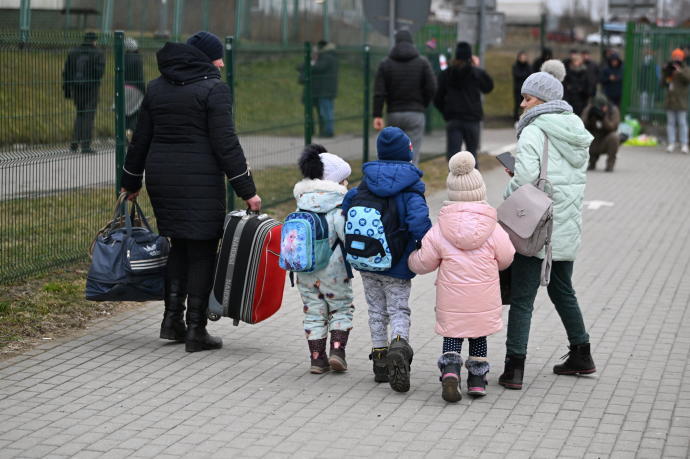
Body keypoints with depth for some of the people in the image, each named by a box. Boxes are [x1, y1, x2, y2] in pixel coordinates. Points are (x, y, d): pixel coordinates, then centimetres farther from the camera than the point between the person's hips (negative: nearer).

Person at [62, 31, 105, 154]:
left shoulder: (73, 53, 10)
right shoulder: (98, 53, -3)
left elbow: (66, 72, 9)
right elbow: (99, 71, -15)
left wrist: (67, 90, 11)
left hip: (75, 88, 4)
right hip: (91, 88, -4)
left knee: (80, 114, 18)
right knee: (89, 116, 0)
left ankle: (75, 142, 6)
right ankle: (85, 145, -4)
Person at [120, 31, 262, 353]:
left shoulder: (156, 87, 12)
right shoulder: (213, 89, -8)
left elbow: (141, 138, 15)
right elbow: (225, 144, -13)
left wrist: (131, 181, 24)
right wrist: (247, 190, -11)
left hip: (160, 176, 6)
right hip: (199, 181, -6)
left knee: (178, 245, 19)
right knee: (202, 252, 1)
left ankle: (172, 319, 13)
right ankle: (195, 330, 1)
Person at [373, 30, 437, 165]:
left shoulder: (385, 64, 3)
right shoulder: (422, 62, 1)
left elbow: (379, 92, -5)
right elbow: (431, 88, -6)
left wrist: (377, 116, -6)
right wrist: (423, 105, 10)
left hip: (393, 114, 2)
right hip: (415, 114, -2)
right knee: (412, 155, -5)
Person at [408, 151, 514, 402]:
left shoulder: (439, 231, -7)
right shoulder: (493, 230, -7)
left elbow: (422, 263, -1)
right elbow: (506, 259, 3)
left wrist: (412, 257, 21)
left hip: (451, 299, -1)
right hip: (484, 297, 1)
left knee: (452, 335, 10)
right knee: (479, 335, 17)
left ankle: (450, 371, -14)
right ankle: (477, 379, 20)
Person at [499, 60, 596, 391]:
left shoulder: (534, 132, -14)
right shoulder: (576, 131, 11)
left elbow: (525, 178, -23)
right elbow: (578, 177, 13)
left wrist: (508, 196, -3)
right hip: (569, 226, 8)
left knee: (521, 297, -4)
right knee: (562, 289, 23)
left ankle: (514, 367, -6)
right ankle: (581, 356, 31)